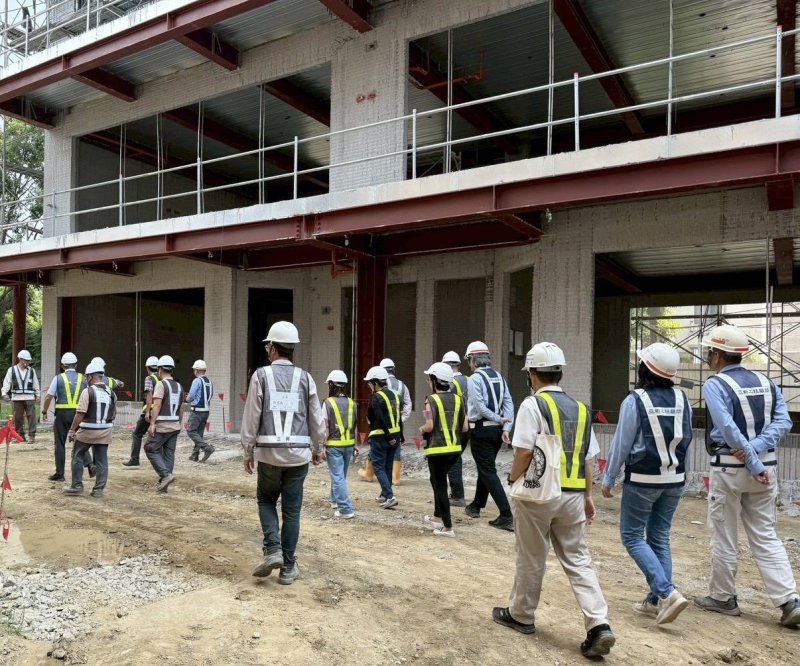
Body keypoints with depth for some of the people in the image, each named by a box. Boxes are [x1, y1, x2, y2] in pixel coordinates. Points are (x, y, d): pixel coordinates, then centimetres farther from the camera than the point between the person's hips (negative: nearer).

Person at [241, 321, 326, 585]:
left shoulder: (261, 375, -3)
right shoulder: (305, 378, 2)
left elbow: (251, 418, -3)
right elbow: (316, 418, 7)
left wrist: (248, 452, 7)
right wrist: (319, 448, 20)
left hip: (269, 453, -1)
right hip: (298, 454, 2)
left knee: (266, 500, 19)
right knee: (292, 509, 9)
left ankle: (273, 550, 3)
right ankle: (288, 568, 15)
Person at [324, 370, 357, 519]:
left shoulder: (328, 402, -10)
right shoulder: (351, 403, 5)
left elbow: (326, 427, -11)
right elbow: (355, 426, 10)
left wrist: (322, 447, -5)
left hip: (334, 445, -5)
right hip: (349, 444, 5)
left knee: (337, 477, -2)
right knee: (341, 475, 21)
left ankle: (346, 509, -6)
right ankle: (335, 500, 38)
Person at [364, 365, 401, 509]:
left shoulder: (377, 397, -13)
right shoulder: (394, 395, 12)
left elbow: (382, 419, -21)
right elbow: (398, 418, 12)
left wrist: (389, 437, -19)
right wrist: (399, 437, 13)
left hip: (380, 437, -8)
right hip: (394, 436, 8)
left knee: (379, 467, -1)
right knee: (387, 466, 17)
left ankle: (389, 496, -10)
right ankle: (384, 495, 28)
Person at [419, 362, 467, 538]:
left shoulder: (432, 400, -11)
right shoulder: (457, 399, 5)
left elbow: (429, 426, -20)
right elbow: (465, 427, 5)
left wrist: (421, 429, 2)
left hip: (437, 450, -6)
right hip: (455, 449, 7)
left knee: (440, 485, 3)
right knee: (438, 480, 24)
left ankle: (448, 527, 6)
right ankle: (438, 517, 35)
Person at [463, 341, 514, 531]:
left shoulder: (475, 378, -11)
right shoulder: (499, 377, 8)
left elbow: (480, 406, -19)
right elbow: (508, 403, 0)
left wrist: (498, 420, -10)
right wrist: (506, 428, -4)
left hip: (481, 430, -7)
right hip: (497, 429, 7)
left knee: (488, 472, -2)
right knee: (485, 467, 21)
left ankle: (506, 516, -7)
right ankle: (476, 505, 39)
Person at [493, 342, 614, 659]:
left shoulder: (533, 404, -10)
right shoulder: (579, 408, 9)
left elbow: (524, 451, -17)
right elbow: (589, 458, 10)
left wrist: (513, 479, 0)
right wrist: (587, 495, 17)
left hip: (539, 493, -5)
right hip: (573, 495, 5)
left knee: (531, 559, 10)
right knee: (577, 559, 12)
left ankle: (521, 615, 27)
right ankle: (599, 626, 2)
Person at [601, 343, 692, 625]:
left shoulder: (635, 401, -16)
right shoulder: (682, 399, 0)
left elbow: (621, 444, -12)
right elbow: (686, 439, 8)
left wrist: (608, 479, -1)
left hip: (643, 480, -6)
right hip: (675, 479, 6)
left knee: (632, 536, 6)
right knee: (659, 537, 15)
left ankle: (667, 592, -6)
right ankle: (656, 600, 18)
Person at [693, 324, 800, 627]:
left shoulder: (714, 385, -11)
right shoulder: (765, 383, 8)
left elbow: (728, 429, -21)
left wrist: (753, 465, -17)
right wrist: (755, 449, -12)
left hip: (730, 468, -6)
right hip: (766, 465, 6)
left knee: (724, 536, 9)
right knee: (765, 536, 14)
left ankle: (723, 597, 21)